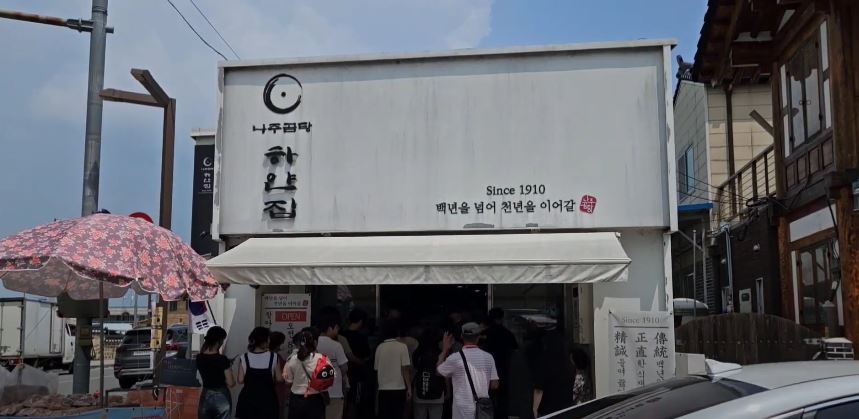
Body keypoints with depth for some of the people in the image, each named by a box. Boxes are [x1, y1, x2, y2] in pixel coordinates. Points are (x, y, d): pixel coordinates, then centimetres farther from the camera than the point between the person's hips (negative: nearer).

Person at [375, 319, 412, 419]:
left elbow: (377, 370, 8)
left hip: (383, 389, 3)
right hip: (399, 388, -2)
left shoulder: (379, 348, 3)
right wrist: (409, 388, -3)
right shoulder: (402, 347, -6)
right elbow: (405, 369, -8)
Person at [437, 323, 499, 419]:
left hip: (463, 410, -3)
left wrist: (444, 350, 18)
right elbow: (494, 385, 3)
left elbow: (439, 371, 10)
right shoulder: (488, 357, 0)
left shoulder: (455, 358, -9)